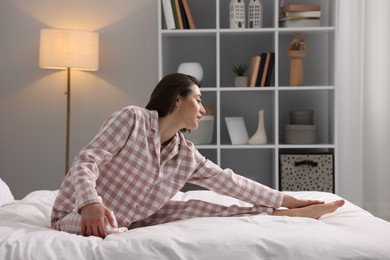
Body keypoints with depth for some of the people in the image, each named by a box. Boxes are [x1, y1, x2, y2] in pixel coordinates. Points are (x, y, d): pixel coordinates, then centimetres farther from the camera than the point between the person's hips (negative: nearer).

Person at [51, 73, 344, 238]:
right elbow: (86, 161, -20)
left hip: (131, 220, 5)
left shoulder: (187, 155, 3)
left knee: (194, 208, -7)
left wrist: (284, 199, 9)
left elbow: (229, 181, 9)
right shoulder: (132, 118, -14)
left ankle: (293, 214, -4)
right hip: (78, 213, -5)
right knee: (105, 231, -41)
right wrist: (90, 203, -40)